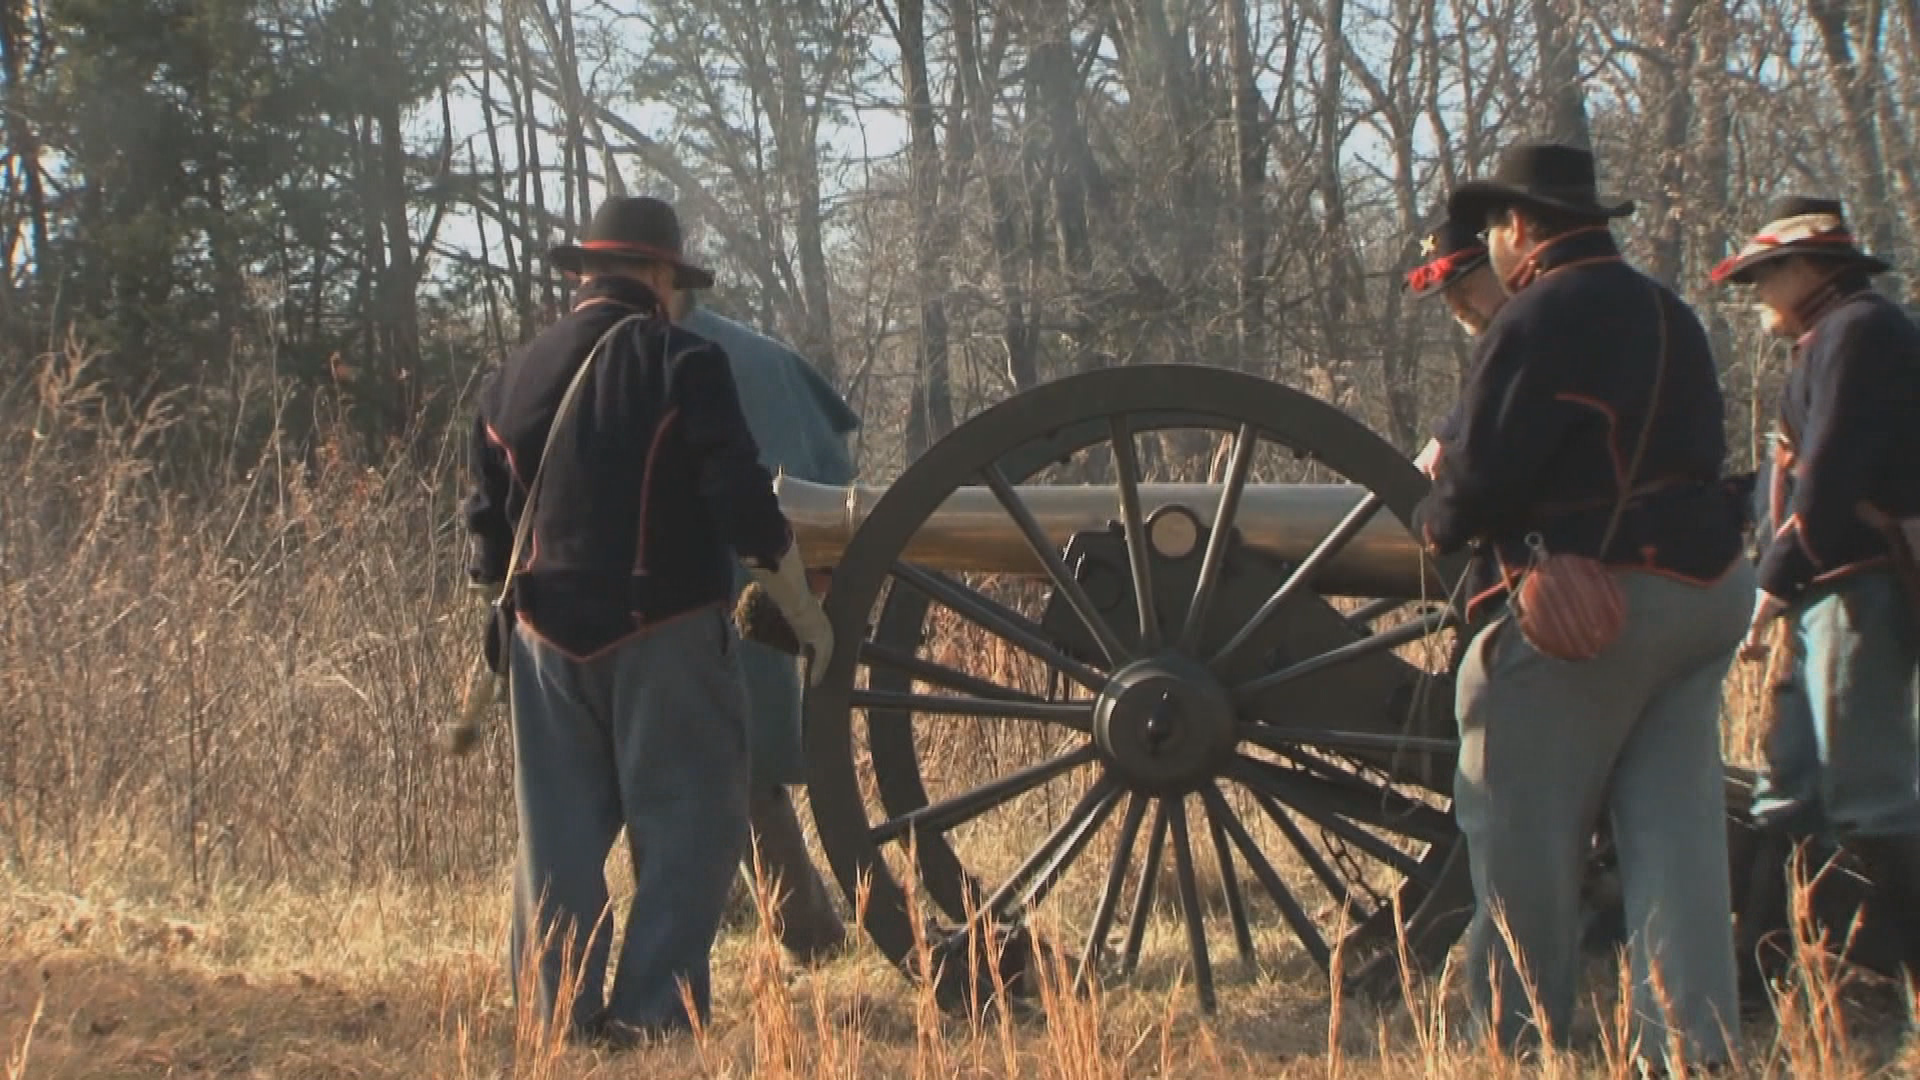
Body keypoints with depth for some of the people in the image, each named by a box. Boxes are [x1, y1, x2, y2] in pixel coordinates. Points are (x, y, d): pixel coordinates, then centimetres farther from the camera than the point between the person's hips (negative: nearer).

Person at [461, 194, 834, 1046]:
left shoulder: (513, 377, 8)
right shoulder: (681, 361, -7)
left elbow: (488, 529, 12)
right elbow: (744, 504, -11)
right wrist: (803, 610, -1)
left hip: (551, 638, 5)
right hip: (665, 632, -5)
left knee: (560, 833, 10)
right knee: (686, 826, 2)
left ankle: (564, 1012, 11)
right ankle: (651, 1009, -4)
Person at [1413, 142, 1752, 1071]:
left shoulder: (1539, 318, -11)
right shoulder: (1669, 315, 16)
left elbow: (1484, 477, -17)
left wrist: (1435, 520, 6)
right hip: (1702, 595, 8)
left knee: (1523, 844, 2)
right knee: (1676, 836, 6)